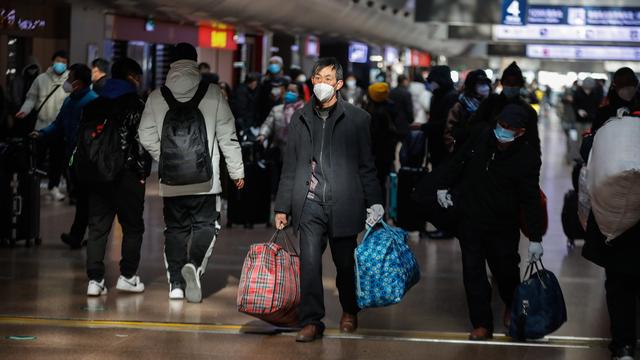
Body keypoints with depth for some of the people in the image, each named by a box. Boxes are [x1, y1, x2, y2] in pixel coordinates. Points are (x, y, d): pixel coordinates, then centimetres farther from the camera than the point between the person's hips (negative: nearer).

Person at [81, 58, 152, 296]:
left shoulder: (93, 106, 11)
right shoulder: (136, 105, -7)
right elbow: (142, 141, -13)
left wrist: (84, 173, 14)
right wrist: (143, 172, -5)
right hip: (127, 176, -5)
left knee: (97, 228, 5)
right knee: (133, 227, 9)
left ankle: (95, 279, -1)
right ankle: (127, 276, 11)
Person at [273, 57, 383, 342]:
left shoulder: (357, 119, 3)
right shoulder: (300, 118, 12)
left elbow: (366, 166, 5)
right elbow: (290, 167, 14)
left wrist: (374, 202, -1)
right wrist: (282, 207, 11)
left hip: (343, 204, -1)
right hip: (310, 203, 1)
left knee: (345, 262, 10)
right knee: (309, 262, -9)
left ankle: (349, 311, 33)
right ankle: (311, 321, -4)